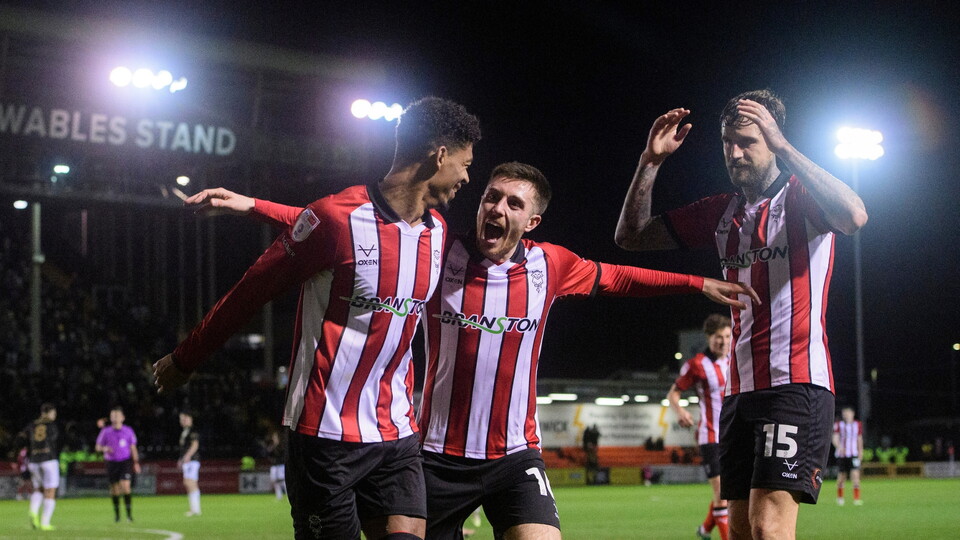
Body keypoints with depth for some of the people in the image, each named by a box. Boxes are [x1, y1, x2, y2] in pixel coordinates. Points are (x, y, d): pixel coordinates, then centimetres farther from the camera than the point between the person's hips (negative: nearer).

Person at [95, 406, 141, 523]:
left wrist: (136, 463, 4)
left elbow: (133, 448, 9)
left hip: (125, 462, -1)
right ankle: (116, 513, 20)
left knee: (125, 486, -16)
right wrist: (104, 448, -14)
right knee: (115, 489, 5)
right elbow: (98, 446, 8)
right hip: (112, 462, 1)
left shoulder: (128, 430, 2)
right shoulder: (105, 431, 1)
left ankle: (129, 513, -11)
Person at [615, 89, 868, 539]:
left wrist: (783, 148, -25)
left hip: (795, 381, -7)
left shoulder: (800, 198, -2)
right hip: (741, 389, 7)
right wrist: (650, 161, 5)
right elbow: (630, 236, 18)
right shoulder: (722, 213, 17)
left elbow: (854, 217, -25)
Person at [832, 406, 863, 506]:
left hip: (854, 454, 1)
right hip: (841, 454, -1)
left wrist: (860, 451, 20)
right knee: (841, 477, 7)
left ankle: (856, 498, -17)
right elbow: (835, 439, -9)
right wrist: (839, 447, -28)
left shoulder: (857, 425, 7)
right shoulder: (838, 425, -1)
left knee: (855, 475, -15)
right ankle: (840, 497, 30)